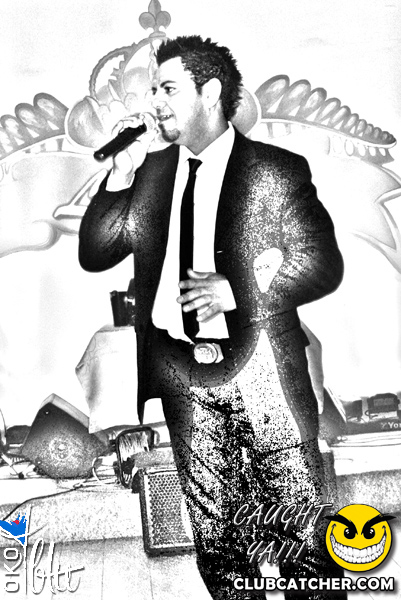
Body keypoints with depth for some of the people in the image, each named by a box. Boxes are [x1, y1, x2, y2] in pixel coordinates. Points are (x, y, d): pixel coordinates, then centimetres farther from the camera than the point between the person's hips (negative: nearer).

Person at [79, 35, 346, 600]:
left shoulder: (277, 169, 0)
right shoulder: (151, 171, 12)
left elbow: (324, 265, -2)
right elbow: (93, 254, 9)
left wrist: (235, 289, -13)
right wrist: (122, 171, -2)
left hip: (262, 370, -3)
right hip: (184, 373, 4)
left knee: (304, 533, 5)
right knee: (216, 535, 12)